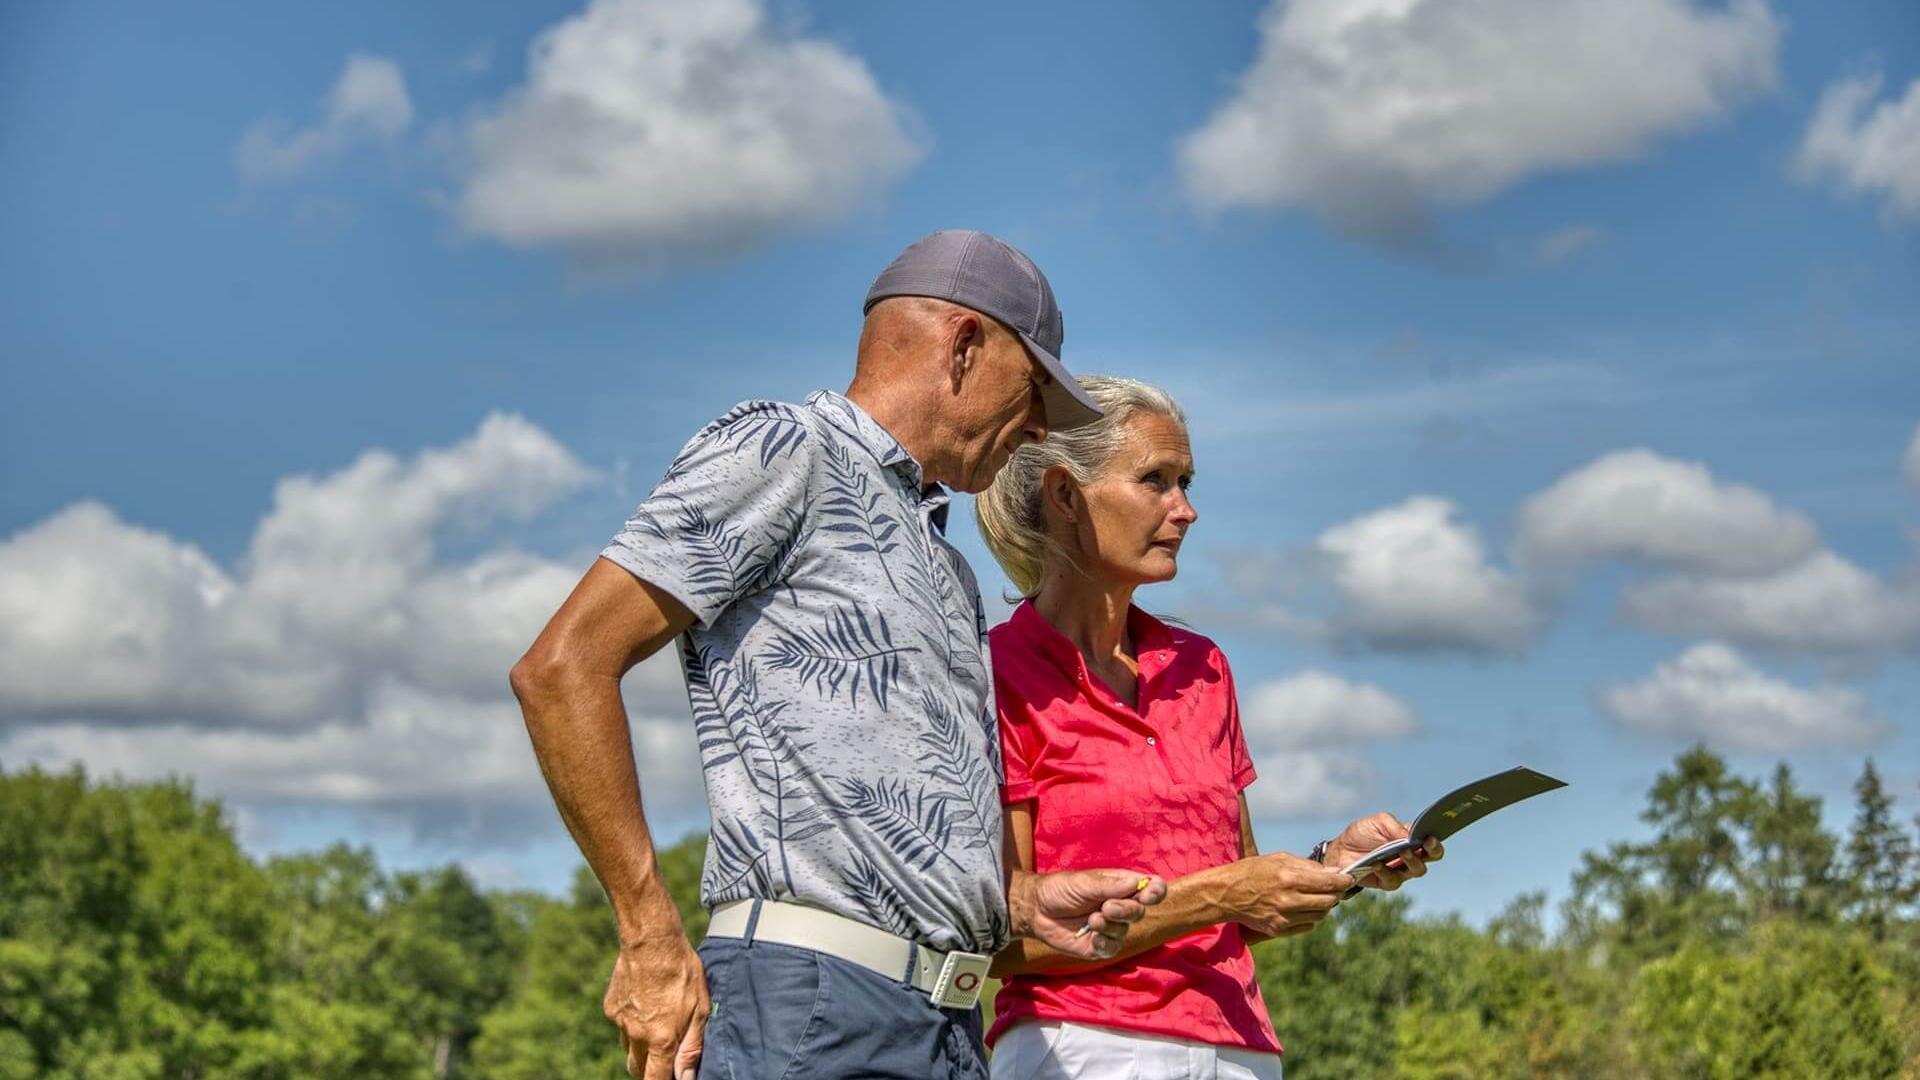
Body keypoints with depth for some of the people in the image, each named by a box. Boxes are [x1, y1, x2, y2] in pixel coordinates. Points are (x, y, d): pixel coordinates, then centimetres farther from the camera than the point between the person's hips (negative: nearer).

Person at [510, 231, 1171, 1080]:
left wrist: (1021, 902, 10)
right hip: (805, 1009, -8)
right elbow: (564, 666, -8)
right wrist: (651, 939, -13)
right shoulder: (780, 451, 1)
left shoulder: (946, 571, 28)